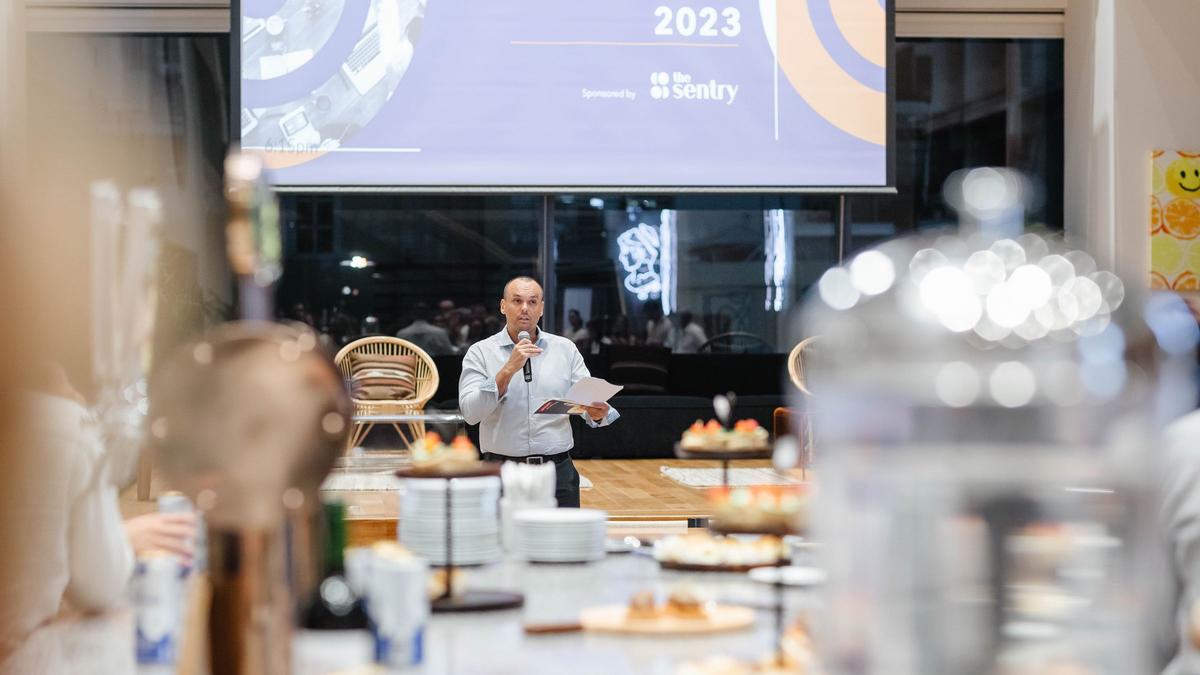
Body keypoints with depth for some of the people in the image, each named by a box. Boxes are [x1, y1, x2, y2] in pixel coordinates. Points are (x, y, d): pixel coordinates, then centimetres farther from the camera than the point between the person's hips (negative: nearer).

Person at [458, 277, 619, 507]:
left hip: (559, 473, 2)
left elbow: (589, 400, 3)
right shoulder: (481, 352, 2)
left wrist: (597, 413, -21)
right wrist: (508, 370, -20)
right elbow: (471, 413, -11)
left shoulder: (566, 349, 9)